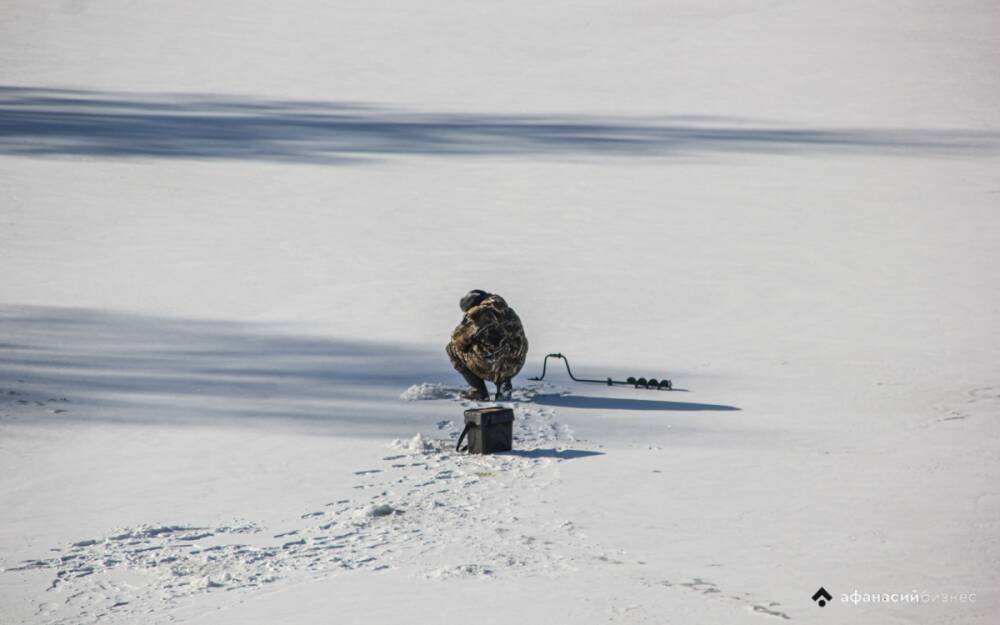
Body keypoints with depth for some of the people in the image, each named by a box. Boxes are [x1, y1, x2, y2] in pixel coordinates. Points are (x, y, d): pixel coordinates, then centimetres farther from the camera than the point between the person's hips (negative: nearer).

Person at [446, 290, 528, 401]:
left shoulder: (476, 314, -8)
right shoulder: (508, 311, 14)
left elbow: (457, 340, -1)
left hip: (491, 365, -7)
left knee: (452, 348, 11)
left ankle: (479, 390, 7)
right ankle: (503, 381, 14)